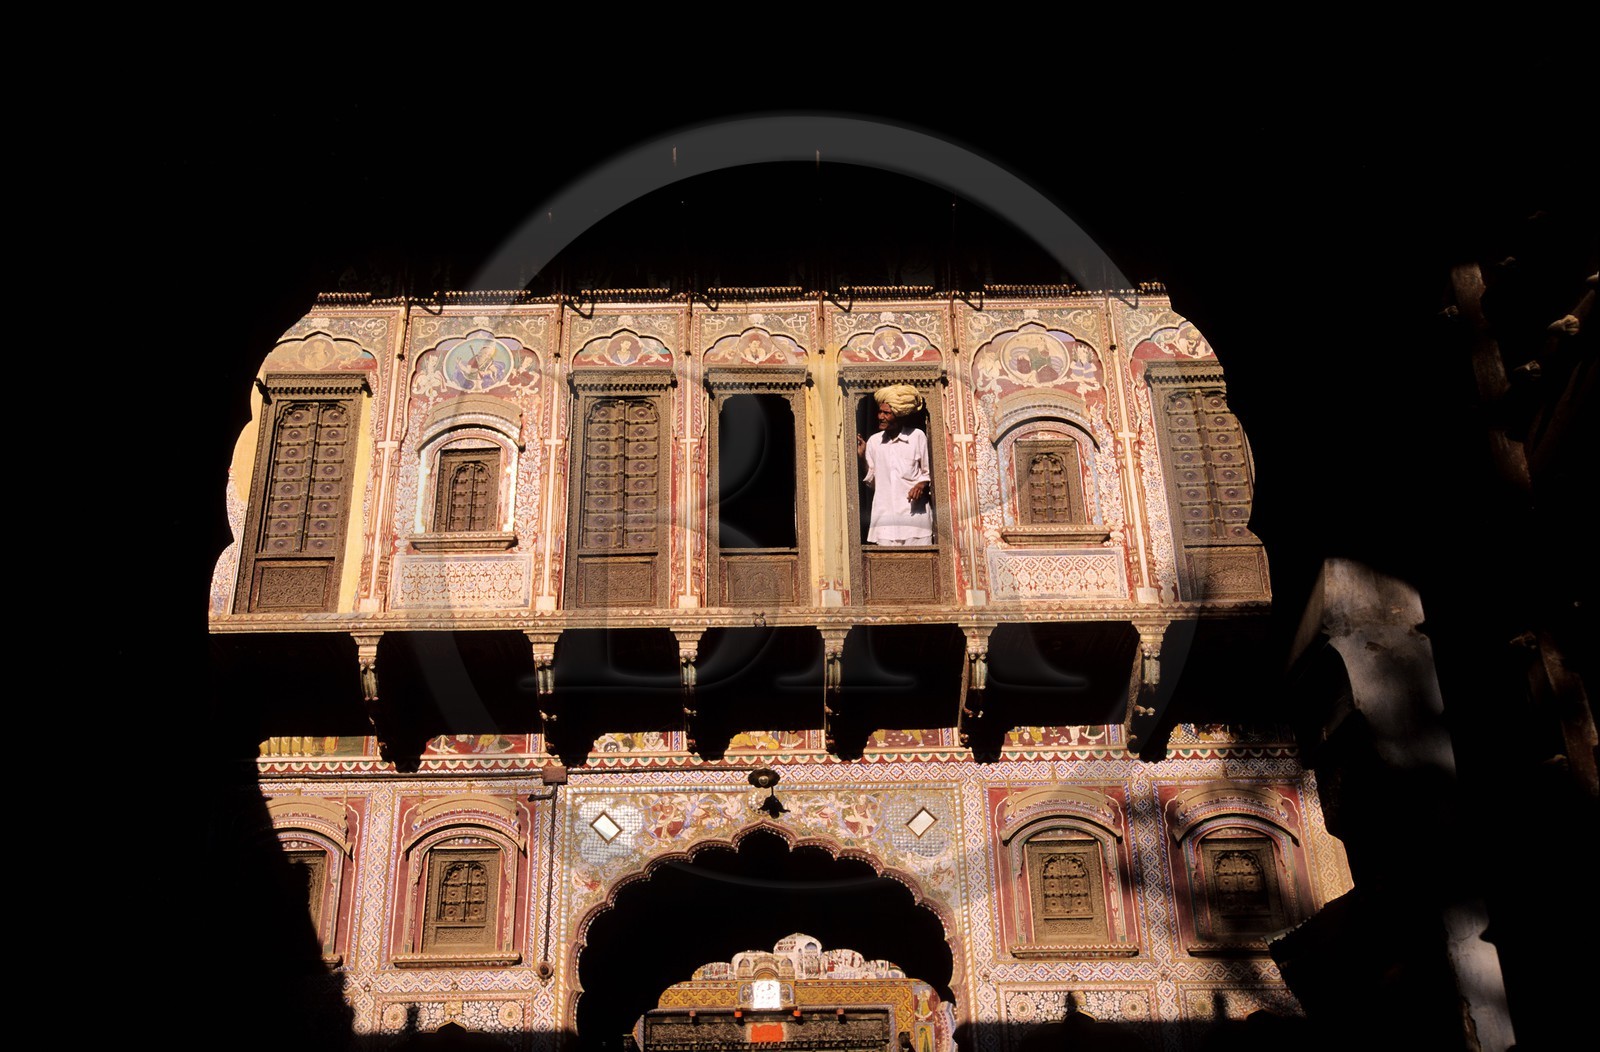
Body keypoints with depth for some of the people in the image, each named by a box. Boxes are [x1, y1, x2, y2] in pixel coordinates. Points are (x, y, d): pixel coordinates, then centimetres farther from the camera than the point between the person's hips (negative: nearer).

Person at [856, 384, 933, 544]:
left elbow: (929, 472, 9)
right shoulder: (874, 441, 11)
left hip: (914, 514, -2)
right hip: (885, 518, 2)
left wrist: (923, 484, -12)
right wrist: (862, 457, 2)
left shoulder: (917, 436, 2)